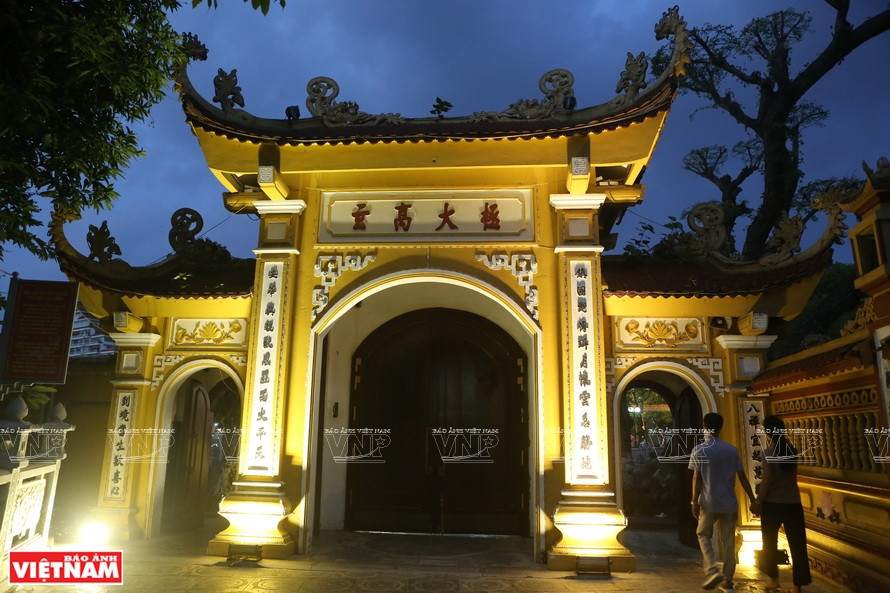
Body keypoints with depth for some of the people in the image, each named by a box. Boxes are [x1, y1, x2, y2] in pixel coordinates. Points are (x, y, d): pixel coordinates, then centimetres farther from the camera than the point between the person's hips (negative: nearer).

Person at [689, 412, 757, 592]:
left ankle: (712, 571, -1)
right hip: (729, 503, 3)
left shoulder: (698, 450, -7)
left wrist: (695, 502, -4)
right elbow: (742, 477, 1)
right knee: (728, 541, 11)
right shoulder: (732, 450, 0)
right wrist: (752, 500, 9)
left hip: (708, 502, -2)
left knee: (703, 535, 15)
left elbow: (697, 478, -9)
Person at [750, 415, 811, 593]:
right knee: (797, 544, 6)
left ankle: (774, 578, 26)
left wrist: (758, 502, -8)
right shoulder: (791, 449, 1)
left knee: (770, 542, 15)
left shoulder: (769, 452, -14)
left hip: (773, 503, -4)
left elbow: (767, 480, -16)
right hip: (793, 503, 4)